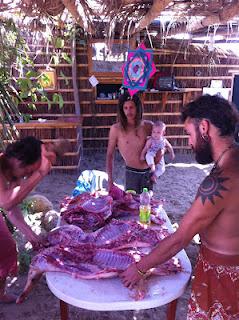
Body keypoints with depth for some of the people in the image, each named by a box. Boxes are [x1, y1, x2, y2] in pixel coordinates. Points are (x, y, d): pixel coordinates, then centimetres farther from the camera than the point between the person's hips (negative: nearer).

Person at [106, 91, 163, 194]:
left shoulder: (148, 126, -2)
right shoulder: (116, 129, -8)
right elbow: (110, 155, -2)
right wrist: (110, 180, -5)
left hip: (149, 173, 3)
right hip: (132, 173, -2)